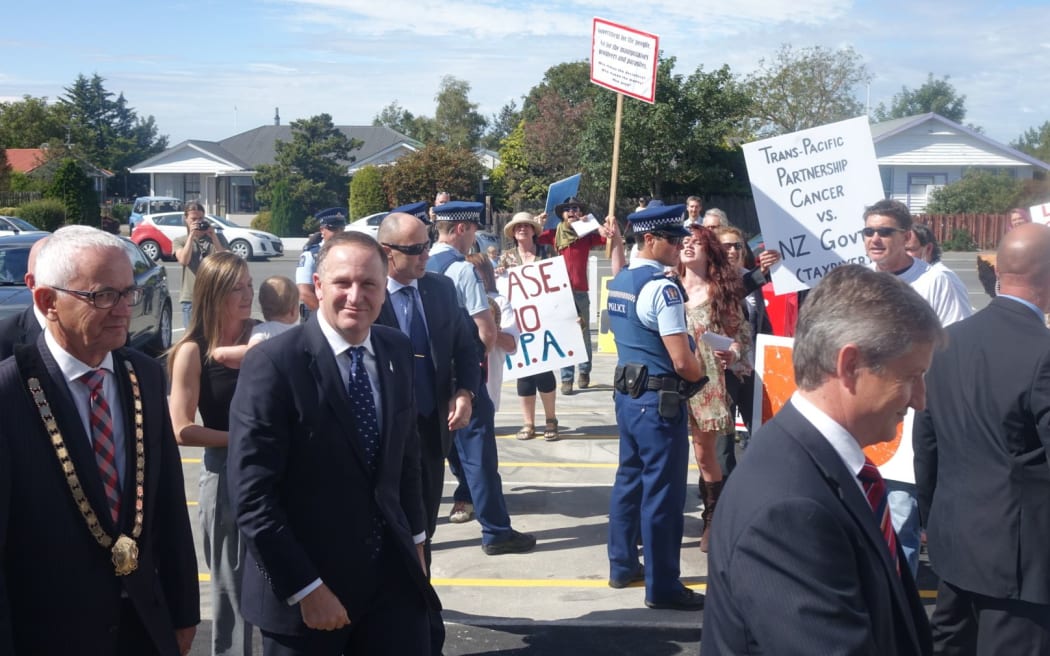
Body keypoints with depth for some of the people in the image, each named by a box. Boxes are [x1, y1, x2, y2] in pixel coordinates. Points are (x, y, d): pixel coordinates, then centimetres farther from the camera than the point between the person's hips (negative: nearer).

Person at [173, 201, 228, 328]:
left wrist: (213, 236, -7)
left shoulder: (217, 237, 11)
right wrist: (191, 236, -9)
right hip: (191, 298, 0)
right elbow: (183, 260, -9)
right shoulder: (180, 241, 10)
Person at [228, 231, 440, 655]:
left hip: (392, 576, 5)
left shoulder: (398, 351, 3)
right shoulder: (274, 363, -16)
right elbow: (252, 497, -17)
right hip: (303, 588, -4)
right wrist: (306, 588, -16)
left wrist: (414, 539, 14)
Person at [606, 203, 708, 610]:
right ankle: (662, 587, 7)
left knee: (629, 481, 18)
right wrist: (700, 375, 0)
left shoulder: (618, 282, 10)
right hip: (659, 401, -9)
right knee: (662, 493, -1)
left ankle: (622, 566, 30)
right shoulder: (662, 287, -19)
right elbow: (682, 362, -23)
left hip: (627, 393, 9)